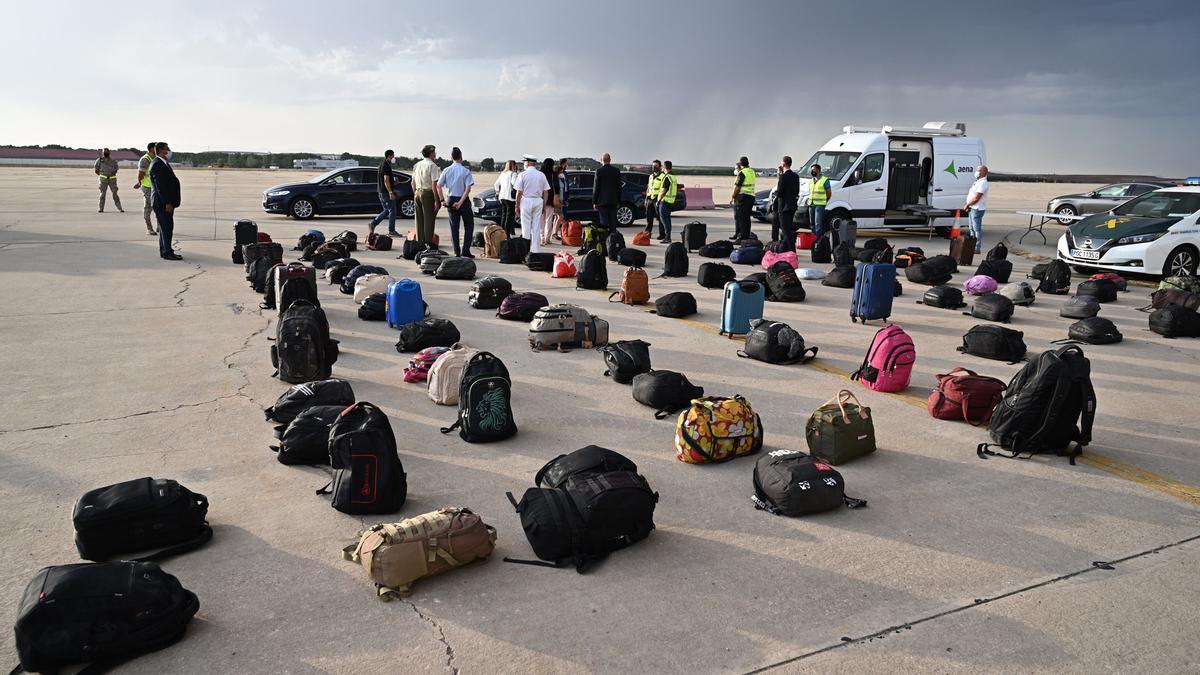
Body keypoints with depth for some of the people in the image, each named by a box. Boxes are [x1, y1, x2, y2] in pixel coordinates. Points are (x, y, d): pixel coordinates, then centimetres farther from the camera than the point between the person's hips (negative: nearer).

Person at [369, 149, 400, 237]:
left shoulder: (382, 164, 16)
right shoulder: (387, 166, -16)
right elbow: (386, 181, -22)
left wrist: (393, 182, 18)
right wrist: (391, 193, -23)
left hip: (381, 192, 10)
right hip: (386, 192, -10)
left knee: (387, 210, 17)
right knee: (392, 211, -3)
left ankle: (373, 224, 11)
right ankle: (391, 231, 1)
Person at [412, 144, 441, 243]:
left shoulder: (417, 165, 12)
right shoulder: (432, 165, -11)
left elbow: (413, 183, 16)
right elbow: (434, 184, -16)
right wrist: (436, 200, -15)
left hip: (418, 193, 7)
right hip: (428, 193, -7)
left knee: (419, 220, 12)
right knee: (428, 220, -3)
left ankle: (419, 242, 18)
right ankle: (427, 243, -2)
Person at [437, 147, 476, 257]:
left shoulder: (446, 170, -1)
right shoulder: (466, 171, -10)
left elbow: (439, 186, -3)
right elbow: (468, 189, -16)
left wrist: (444, 199, 1)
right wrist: (460, 202, -13)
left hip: (450, 200, 3)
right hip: (463, 200, -3)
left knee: (454, 226, 10)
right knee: (469, 225, 9)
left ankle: (457, 251, 8)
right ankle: (465, 250, 0)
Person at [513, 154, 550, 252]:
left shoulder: (522, 174, -6)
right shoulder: (541, 175, 5)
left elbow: (519, 192, -7)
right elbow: (545, 191, 5)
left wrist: (517, 205, 1)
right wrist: (544, 204, 12)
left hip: (526, 200, -3)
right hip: (538, 201, 3)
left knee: (526, 226, 1)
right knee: (537, 226, 7)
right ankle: (536, 249, 8)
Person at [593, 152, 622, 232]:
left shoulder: (599, 171, -7)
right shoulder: (617, 171, 5)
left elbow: (596, 187, -5)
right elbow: (619, 187, 8)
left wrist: (594, 201, 0)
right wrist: (618, 201, 14)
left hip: (602, 201, -3)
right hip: (613, 201, 4)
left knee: (604, 222, -3)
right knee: (613, 222, 8)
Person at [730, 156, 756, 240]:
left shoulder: (742, 173, -12)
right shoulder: (752, 172, 13)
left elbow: (737, 187, -13)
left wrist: (733, 197, -7)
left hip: (742, 196, -8)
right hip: (751, 196, 8)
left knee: (741, 217, -4)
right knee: (747, 217, 12)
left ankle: (742, 235, -6)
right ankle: (747, 235, 16)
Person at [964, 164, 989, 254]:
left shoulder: (982, 183, -16)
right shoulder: (977, 182, 18)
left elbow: (976, 198, -20)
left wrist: (967, 205, -9)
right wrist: (968, 206, 9)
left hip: (977, 209, -11)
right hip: (972, 208, 11)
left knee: (977, 228, -9)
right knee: (972, 228, 16)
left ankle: (978, 248, -9)